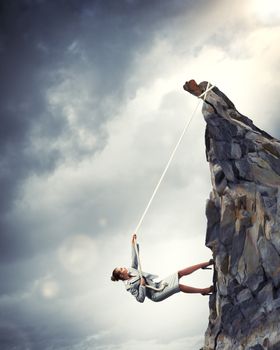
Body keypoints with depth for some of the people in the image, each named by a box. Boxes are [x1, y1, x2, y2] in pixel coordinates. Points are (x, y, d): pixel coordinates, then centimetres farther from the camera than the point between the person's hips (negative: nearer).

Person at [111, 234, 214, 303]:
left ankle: (207, 263, -4)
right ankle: (204, 291, -23)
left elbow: (135, 259, 10)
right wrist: (142, 285, -25)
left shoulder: (131, 270, 8)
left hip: (159, 282, 8)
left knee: (180, 273, -5)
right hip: (156, 294, -8)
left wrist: (133, 244, 4)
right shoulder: (130, 286, -14)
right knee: (179, 286, -28)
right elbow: (140, 299, -20)